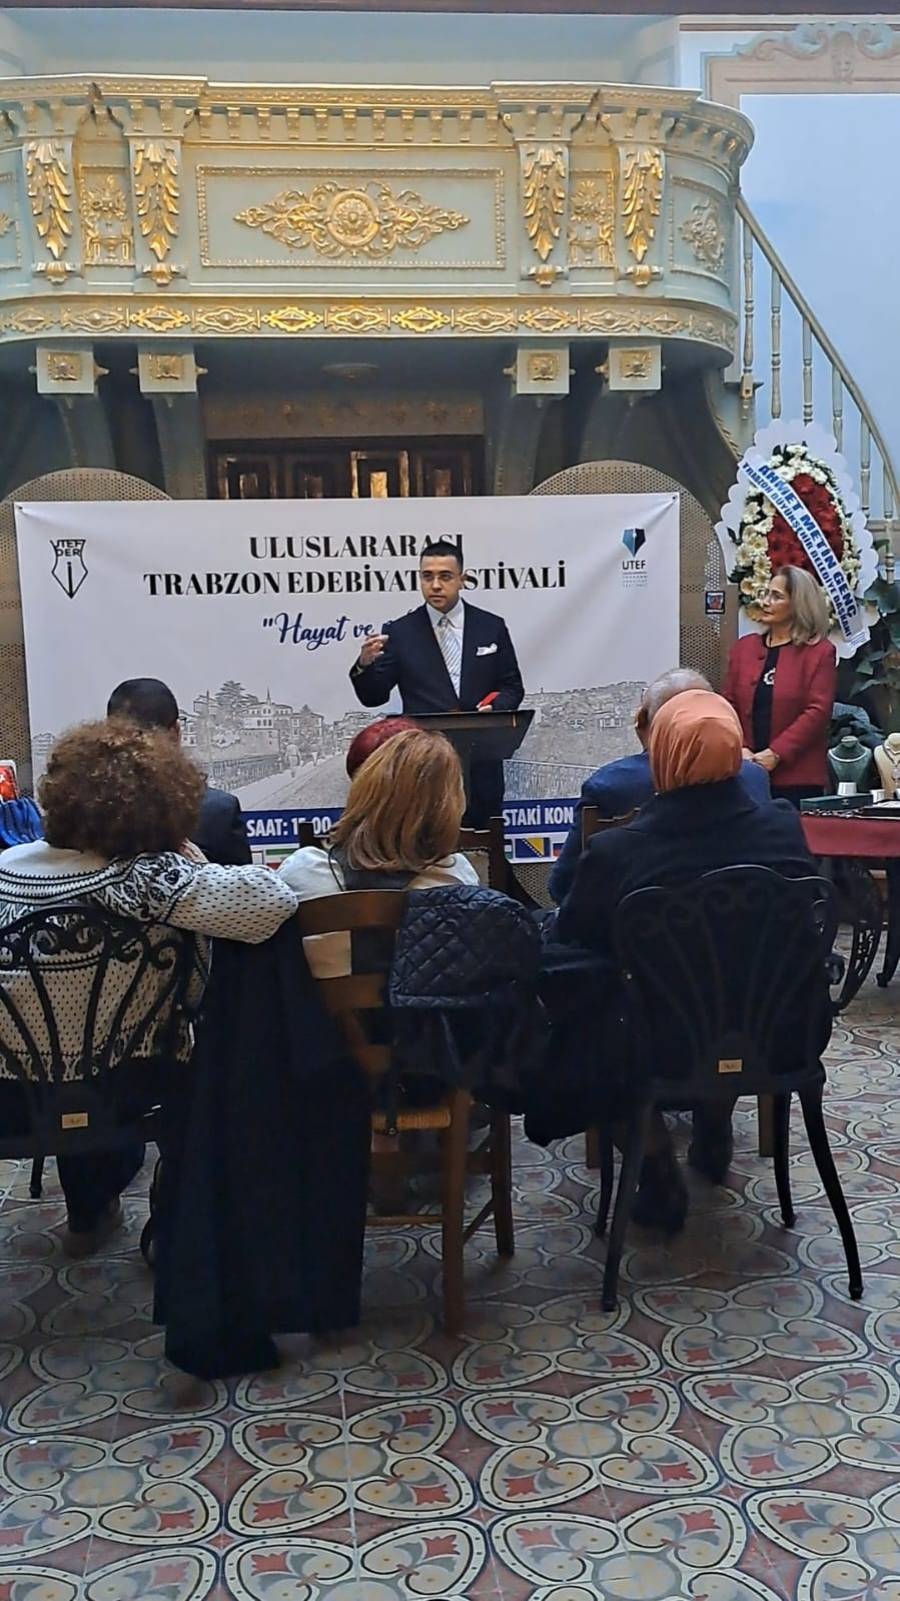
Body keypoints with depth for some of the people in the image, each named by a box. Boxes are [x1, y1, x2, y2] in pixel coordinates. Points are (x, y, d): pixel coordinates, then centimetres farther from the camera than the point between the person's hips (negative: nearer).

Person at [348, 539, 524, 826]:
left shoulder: (491, 627, 7)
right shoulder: (399, 632, 3)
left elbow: (512, 686, 10)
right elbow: (373, 697, 2)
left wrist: (494, 708, -11)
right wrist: (365, 664, -19)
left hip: (480, 764, 1)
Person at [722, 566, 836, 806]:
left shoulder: (819, 652, -1)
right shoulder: (744, 646, 12)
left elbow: (817, 712, -9)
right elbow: (728, 704, 8)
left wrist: (776, 753, -16)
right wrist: (738, 749, -8)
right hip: (745, 773, 4)